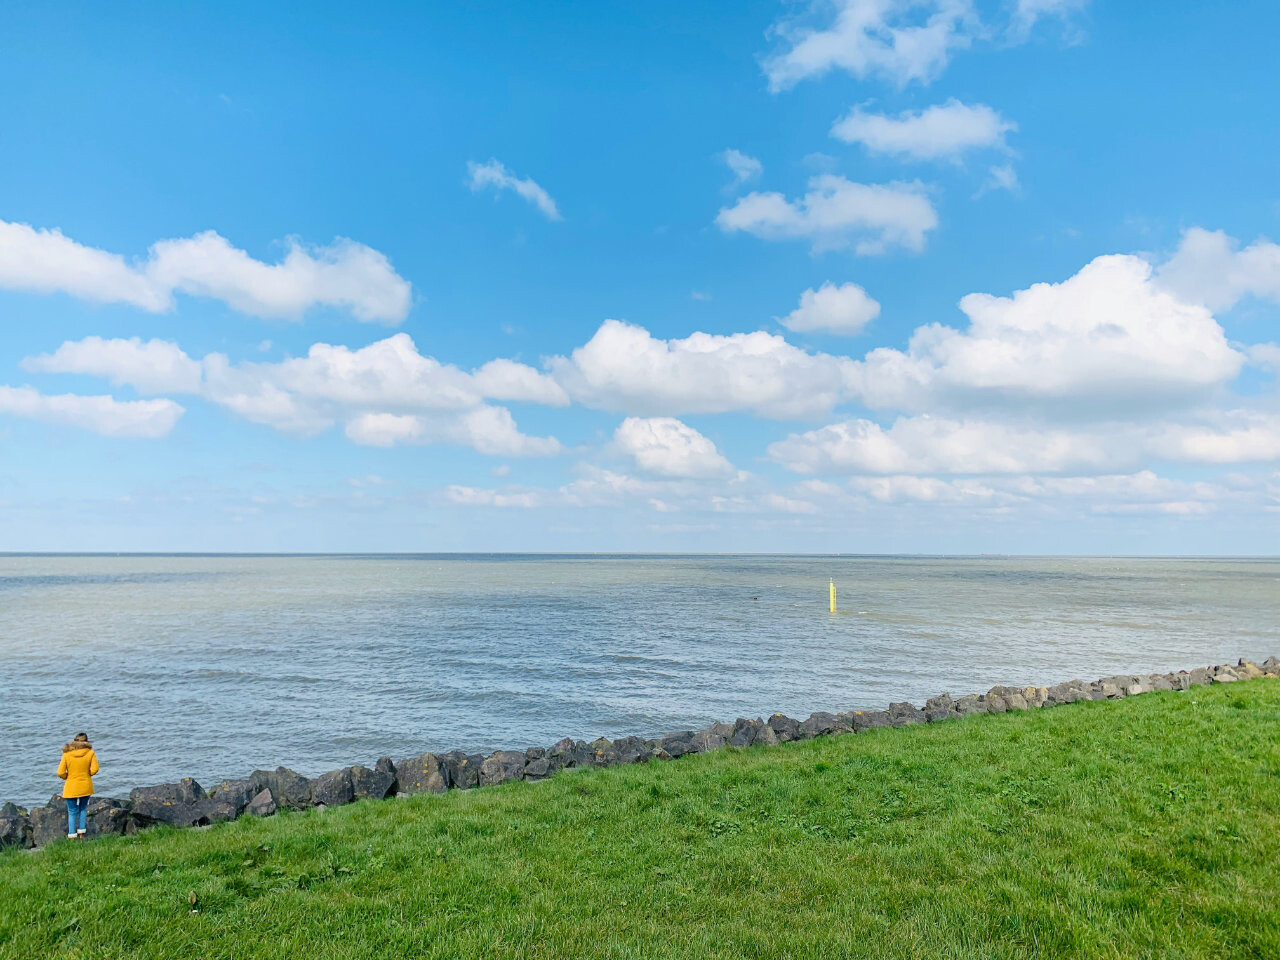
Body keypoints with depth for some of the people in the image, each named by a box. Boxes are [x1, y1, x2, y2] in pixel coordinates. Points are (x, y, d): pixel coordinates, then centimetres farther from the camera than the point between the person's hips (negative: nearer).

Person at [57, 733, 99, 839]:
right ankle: (81, 834, 20)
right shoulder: (90, 753, -7)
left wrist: (68, 777, 8)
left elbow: (60, 773, -11)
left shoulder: (67, 754, -8)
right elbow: (94, 769, -10)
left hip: (71, 788, -1)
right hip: (86, 787, 1)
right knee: (83, 809, 20)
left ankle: (72, 837, 11)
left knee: (72, 812, 11)